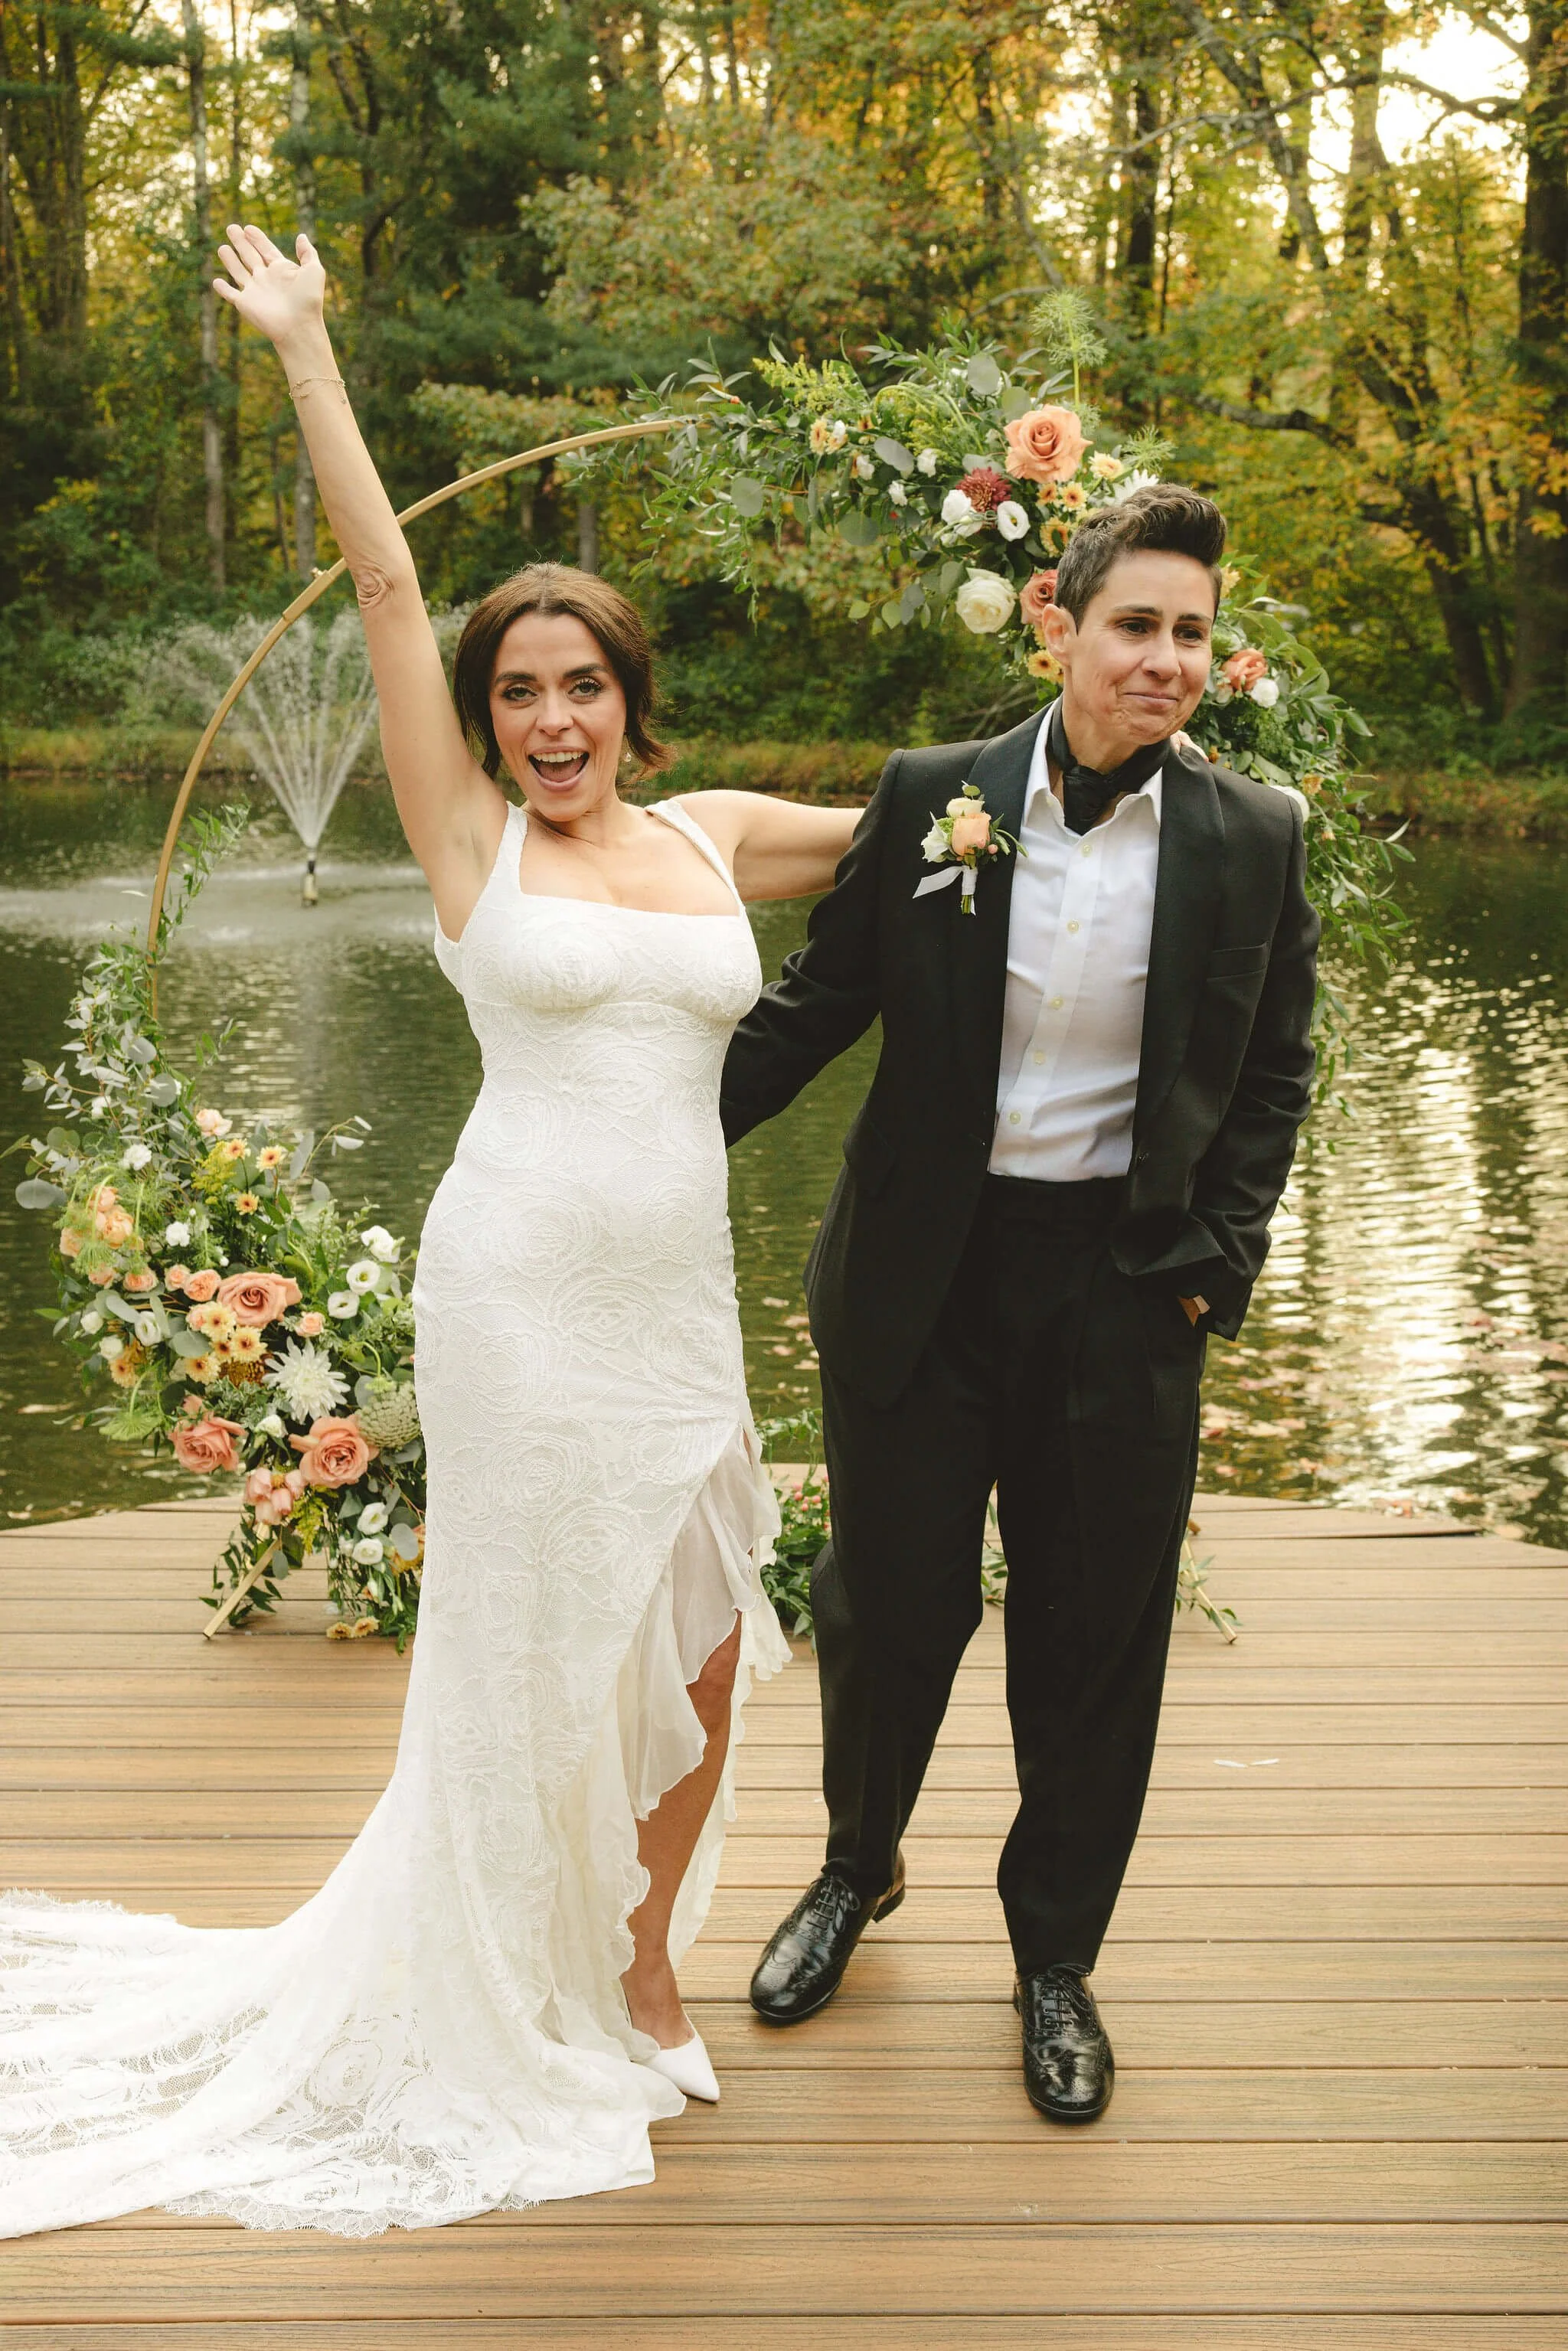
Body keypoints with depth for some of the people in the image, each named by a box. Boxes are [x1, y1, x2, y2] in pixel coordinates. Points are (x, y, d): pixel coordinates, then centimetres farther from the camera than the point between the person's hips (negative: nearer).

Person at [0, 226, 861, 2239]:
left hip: (682, 1304, 4)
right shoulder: (471, 845, 0)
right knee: (533, 1658, 6)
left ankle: (645, 1966, 34)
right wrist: (305, 348, -1)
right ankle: (522, 2023, 27)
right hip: (520, 1294, -4)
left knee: (703, 1651, 9)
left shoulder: (718, 837, 10)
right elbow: (383, 584, -2)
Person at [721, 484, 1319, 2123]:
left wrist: (1214, 1266, -4)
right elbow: (815, 1003, 4)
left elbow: (1272, 1080, 5)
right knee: (889, 1603, 12)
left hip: (1123, 1291, 0)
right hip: (922, 1274, 0)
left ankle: (1056, 1957, 32)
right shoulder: (932, 800, -5)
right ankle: (858, 1865, 43)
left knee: (1093, 1640, 9)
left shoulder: (1254, 840, -3)